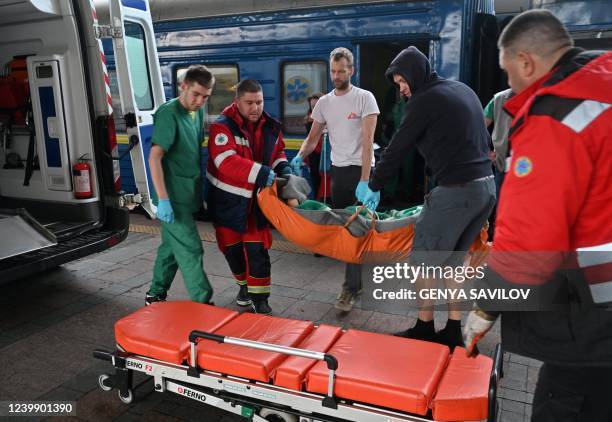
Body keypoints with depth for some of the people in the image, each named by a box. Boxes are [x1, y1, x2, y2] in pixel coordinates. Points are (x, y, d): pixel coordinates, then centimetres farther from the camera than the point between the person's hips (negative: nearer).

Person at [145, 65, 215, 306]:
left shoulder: (198, 112, 10)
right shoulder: (169, 114, -15)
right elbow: (154, 158, -20)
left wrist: (200, 189, 17)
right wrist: (163, 199, -25)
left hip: (187, 194, 8)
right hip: (174, 197, -8)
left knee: (171, 246, 17)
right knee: (190, 251, -5)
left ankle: (156, 295, 31)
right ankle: (202, 304, 3)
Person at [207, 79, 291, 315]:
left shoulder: (270, 126, -1)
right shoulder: (222, 127, -18)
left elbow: (278, 152, 17)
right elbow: (226, 161, -33)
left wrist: (283, 167, -6)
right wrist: (261, 173, -42)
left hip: (255, 199, 2)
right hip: (228, 200, -2)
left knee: (257, 249, -1)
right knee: (232, 247, 12)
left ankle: (259, 298, 11)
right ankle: (245, 285, 37)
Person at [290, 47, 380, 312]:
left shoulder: (364, 98, -9)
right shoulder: (324, 102, 8)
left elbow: (367, 140, -18)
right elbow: (313, 137, 12)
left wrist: (365, 180, -26)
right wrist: (299, 157, -9)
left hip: (359, 169, -6)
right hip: (337, 170, 6)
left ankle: (351, 288, -3)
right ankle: (355, 279, 25)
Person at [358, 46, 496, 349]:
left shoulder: (424, 100, -7)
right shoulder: (463, 90, 17)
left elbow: (397, 148, -4)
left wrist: (374, 187, 9)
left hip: (455, 191, -9)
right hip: (487, 187, 9)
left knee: (424, 261, 5)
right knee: (453, 261, 17)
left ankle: (425, 328, 15)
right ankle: (453, 331, 22)